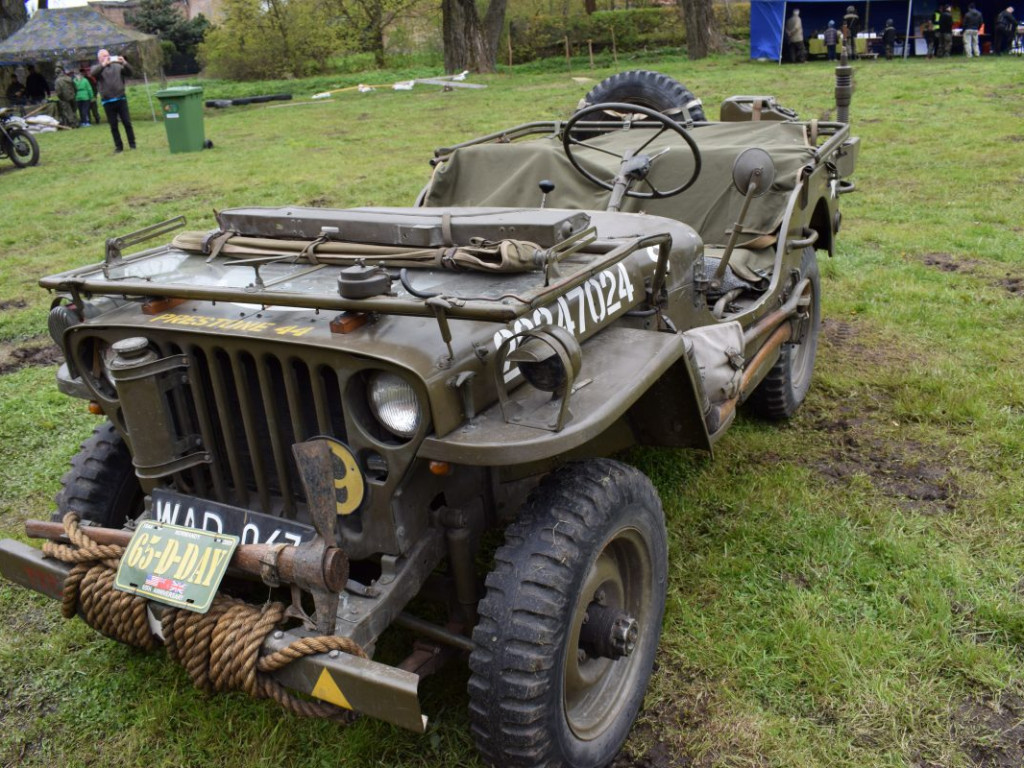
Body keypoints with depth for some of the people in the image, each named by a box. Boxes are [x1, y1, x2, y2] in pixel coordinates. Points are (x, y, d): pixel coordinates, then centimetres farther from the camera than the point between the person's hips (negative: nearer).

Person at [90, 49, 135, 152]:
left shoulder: (117, 66, 11)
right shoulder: (97, 68, 6)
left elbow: (129, 73, 0)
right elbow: (92, 73, -15)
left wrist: (124, 63, -18)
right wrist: (104, 64, -27)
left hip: (121, 99, 1)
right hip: (108, 102, -1)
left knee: (127, 122, 0)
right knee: (113, 126, 2)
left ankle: (132, 144, 9)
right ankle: (118, 146, 7)